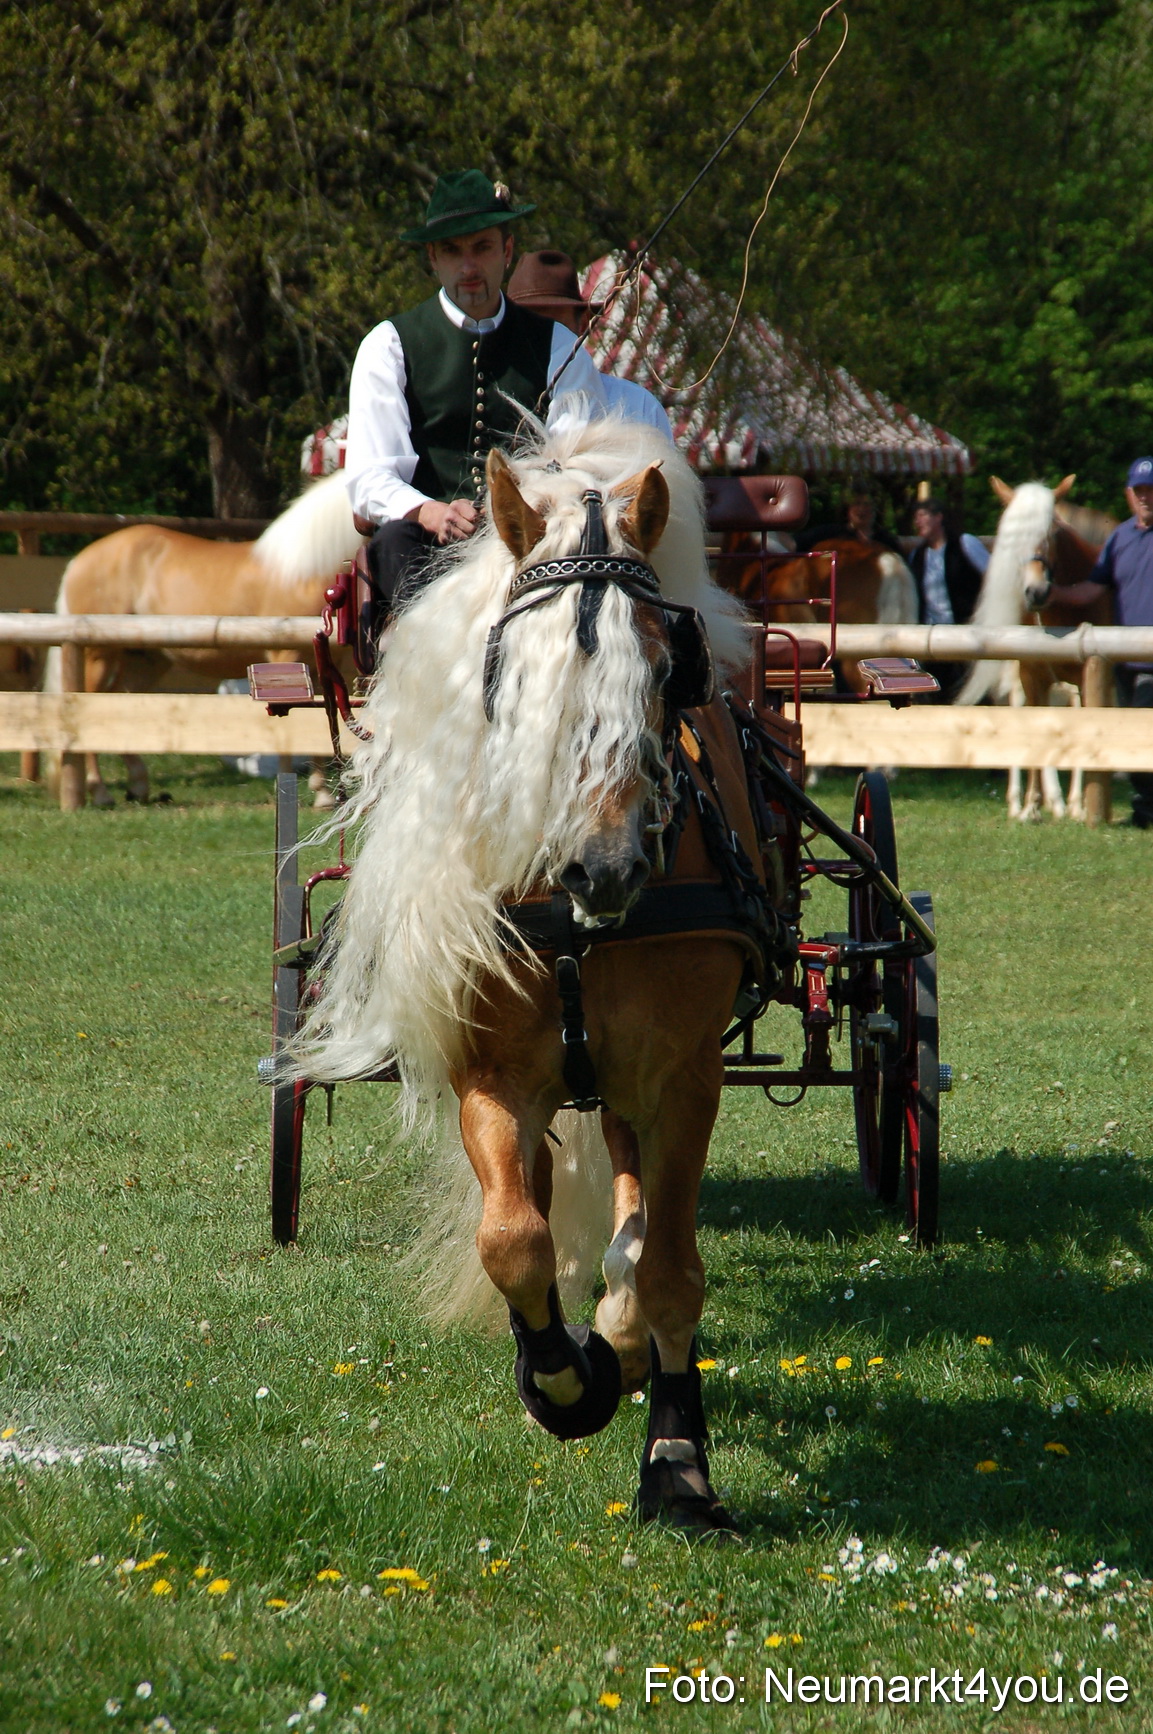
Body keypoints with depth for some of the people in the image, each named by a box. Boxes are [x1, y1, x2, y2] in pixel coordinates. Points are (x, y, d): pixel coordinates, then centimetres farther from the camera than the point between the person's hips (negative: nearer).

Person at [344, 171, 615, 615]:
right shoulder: (390, 346, 11)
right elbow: (368, 479, -1)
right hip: (428, 546, 0)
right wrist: (431, 513, -24)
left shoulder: (558, 349, 15)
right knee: (395, 538, -36)